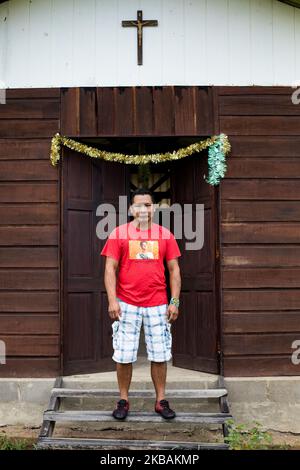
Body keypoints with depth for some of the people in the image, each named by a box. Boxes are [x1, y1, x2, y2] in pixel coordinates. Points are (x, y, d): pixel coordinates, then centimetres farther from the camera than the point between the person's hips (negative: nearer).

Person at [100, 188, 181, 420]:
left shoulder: (165, 234, 5)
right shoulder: (119, 233, 1)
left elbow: (174, 270, 6)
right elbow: (110, 268, -2)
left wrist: (175, 301, 0)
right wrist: (112, 301, -10)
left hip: (158, 305, 1)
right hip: (127, 304, -1)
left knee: (160, 355, 7)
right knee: (124, 356, 6)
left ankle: (161, 401, 21)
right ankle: (123, 400, 22)